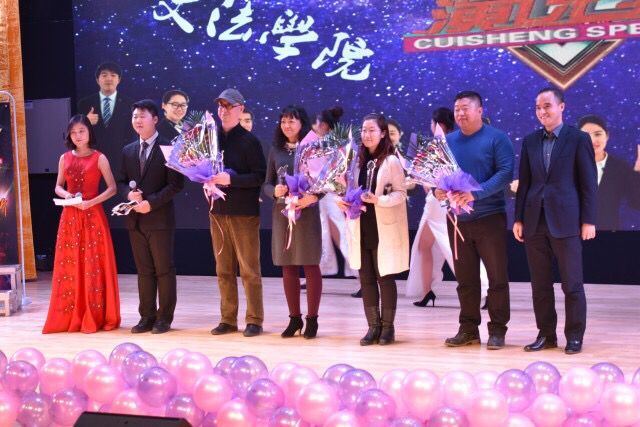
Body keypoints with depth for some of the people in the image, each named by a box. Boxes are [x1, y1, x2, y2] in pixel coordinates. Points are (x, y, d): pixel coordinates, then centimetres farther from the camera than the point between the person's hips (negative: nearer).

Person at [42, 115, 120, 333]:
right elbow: (58, 187, 16)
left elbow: (112, 188, -4)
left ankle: (95, 316, 4)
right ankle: (71, 316, 10)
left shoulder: (99, 158, -1)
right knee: (69, 265, 3)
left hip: (92, 215, -4)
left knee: (94, 265, -2)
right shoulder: (65, 158, 10)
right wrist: (65, 194, -7)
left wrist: (91, 202, -15)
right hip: (70, 216, 4)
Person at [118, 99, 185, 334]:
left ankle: (164, 318, 8)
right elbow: (121, 181, 16)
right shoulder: (128, 150, 13)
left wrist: (152, 202, -17)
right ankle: (147, 317, 14)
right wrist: (128, 193, -6)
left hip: (160, 218, -5)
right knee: (144, 270, 9)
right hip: (135, 219, 5)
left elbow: (176, 184, -9)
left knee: (164, 269, 0)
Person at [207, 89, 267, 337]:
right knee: (224, 270, 8)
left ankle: (254, 320, 6)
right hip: (218, 212, 5)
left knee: (249, 269, 0)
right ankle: (228, 319, 15)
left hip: (244, 213, -5)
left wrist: (230, 179, -20)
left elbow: (260, 176, -11)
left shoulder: (249, 141, -6)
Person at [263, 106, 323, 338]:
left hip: (306, 212, -4)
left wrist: (313, 196, -22)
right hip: (281, 213, 4)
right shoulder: (276, 150, 10)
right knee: (288, 267, 7)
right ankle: (294, 318, 17)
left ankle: (312, 319, 8)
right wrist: (275, 191, -10)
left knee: (310, 265, 0)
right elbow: (267, 183, 11)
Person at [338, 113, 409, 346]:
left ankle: (387, 327, 11)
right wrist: (343, 201, -4)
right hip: (361, 228, 5)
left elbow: (401, 194, -9)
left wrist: (378, 199, -24)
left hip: (384, 229, -5)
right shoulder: (358, 160, 11)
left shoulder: (391, 161, -6)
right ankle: (373, 327, 13)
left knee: (385, 277, 2)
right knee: (366, 278, 6)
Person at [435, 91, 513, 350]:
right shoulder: (447, 141, 10)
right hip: (457, 219, 4)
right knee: (465, 277, 9)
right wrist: (437, 189, -10)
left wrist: (476, 193, -25)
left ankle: (497, 330, 7)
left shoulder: (497, 139, -4)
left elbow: (505, 173, -14)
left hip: (489, 217, -4)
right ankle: (468, 329, 17)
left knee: (497, 276, 0)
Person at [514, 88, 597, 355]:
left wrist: (588, 220, -7)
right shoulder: (530, 141, 11)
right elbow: (524, 182, 12)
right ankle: (546, 334, 17)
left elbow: (589, 183, -2)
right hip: (535, 221, 4)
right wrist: (519, 219, 7)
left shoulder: (578, 139, -1)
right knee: (540, 284, 8)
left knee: (572, 283, 1)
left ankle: (574, 336, 11)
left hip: (565, 221, -4)